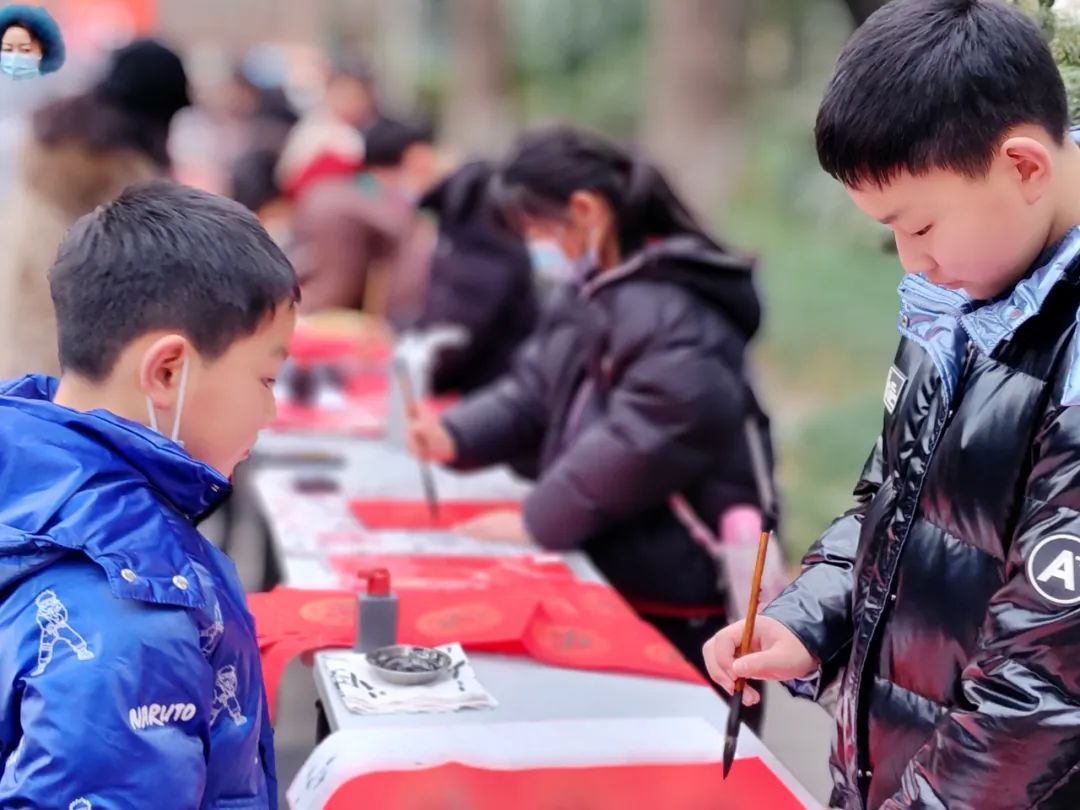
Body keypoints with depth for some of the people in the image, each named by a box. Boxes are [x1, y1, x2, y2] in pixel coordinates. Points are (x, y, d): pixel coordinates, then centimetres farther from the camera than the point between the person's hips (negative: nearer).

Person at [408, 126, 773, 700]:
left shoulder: (674, 315, -22)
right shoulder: (592, 291, 12)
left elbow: (638, 445, -27)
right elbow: (537, 387, 13)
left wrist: (537, 519, -19)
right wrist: (459, 434, -4)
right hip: (598, 575, 10)